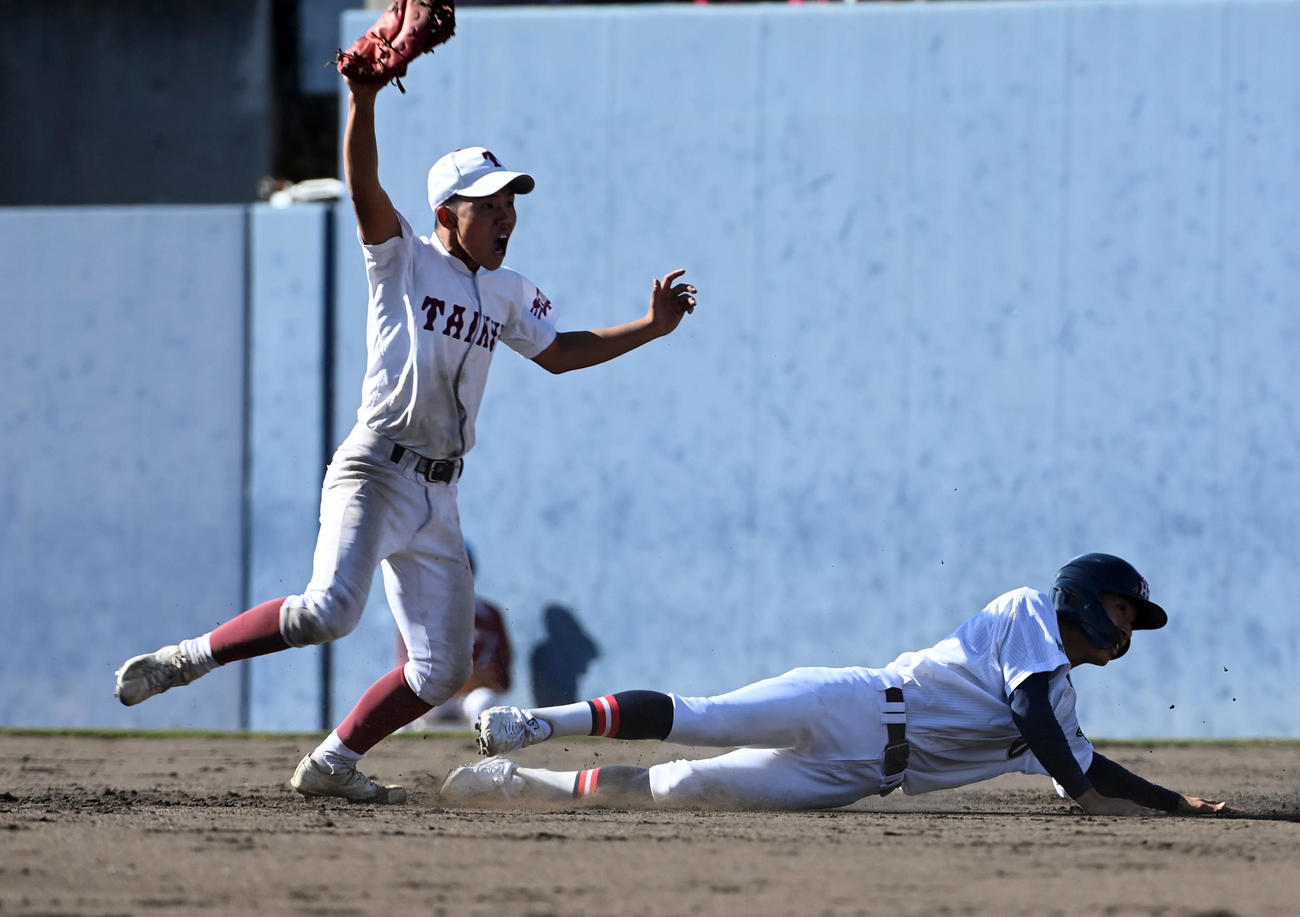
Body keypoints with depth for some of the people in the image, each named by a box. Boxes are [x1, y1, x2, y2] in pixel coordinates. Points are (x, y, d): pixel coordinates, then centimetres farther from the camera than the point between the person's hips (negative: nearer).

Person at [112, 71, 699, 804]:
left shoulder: (506, 292, 15)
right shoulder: (404, 260, -3)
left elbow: (558, 353, 24)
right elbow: (365, 191, -19)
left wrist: (652, 328, 15)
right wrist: (363, 102, -34)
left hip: (438, 497, 7)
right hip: (376, 471, -7)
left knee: (445, 671, 6)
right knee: (329, 611, -31)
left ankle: (332, 765, 19)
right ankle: (186, 660, -14)